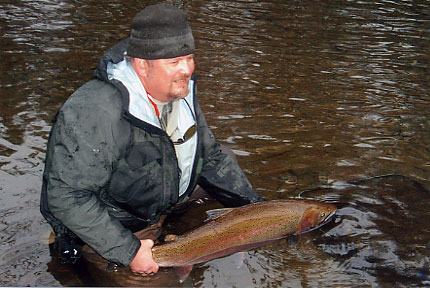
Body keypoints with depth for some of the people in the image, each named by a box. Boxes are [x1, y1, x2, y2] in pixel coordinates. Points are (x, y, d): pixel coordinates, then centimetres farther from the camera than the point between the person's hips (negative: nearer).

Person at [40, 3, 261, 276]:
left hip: (160, 220, 6)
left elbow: (211, 157, 7)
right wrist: (128, 251, -31)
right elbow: (67, 196, -32)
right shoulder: (94, 112, -33)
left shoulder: (181, 92, -4)